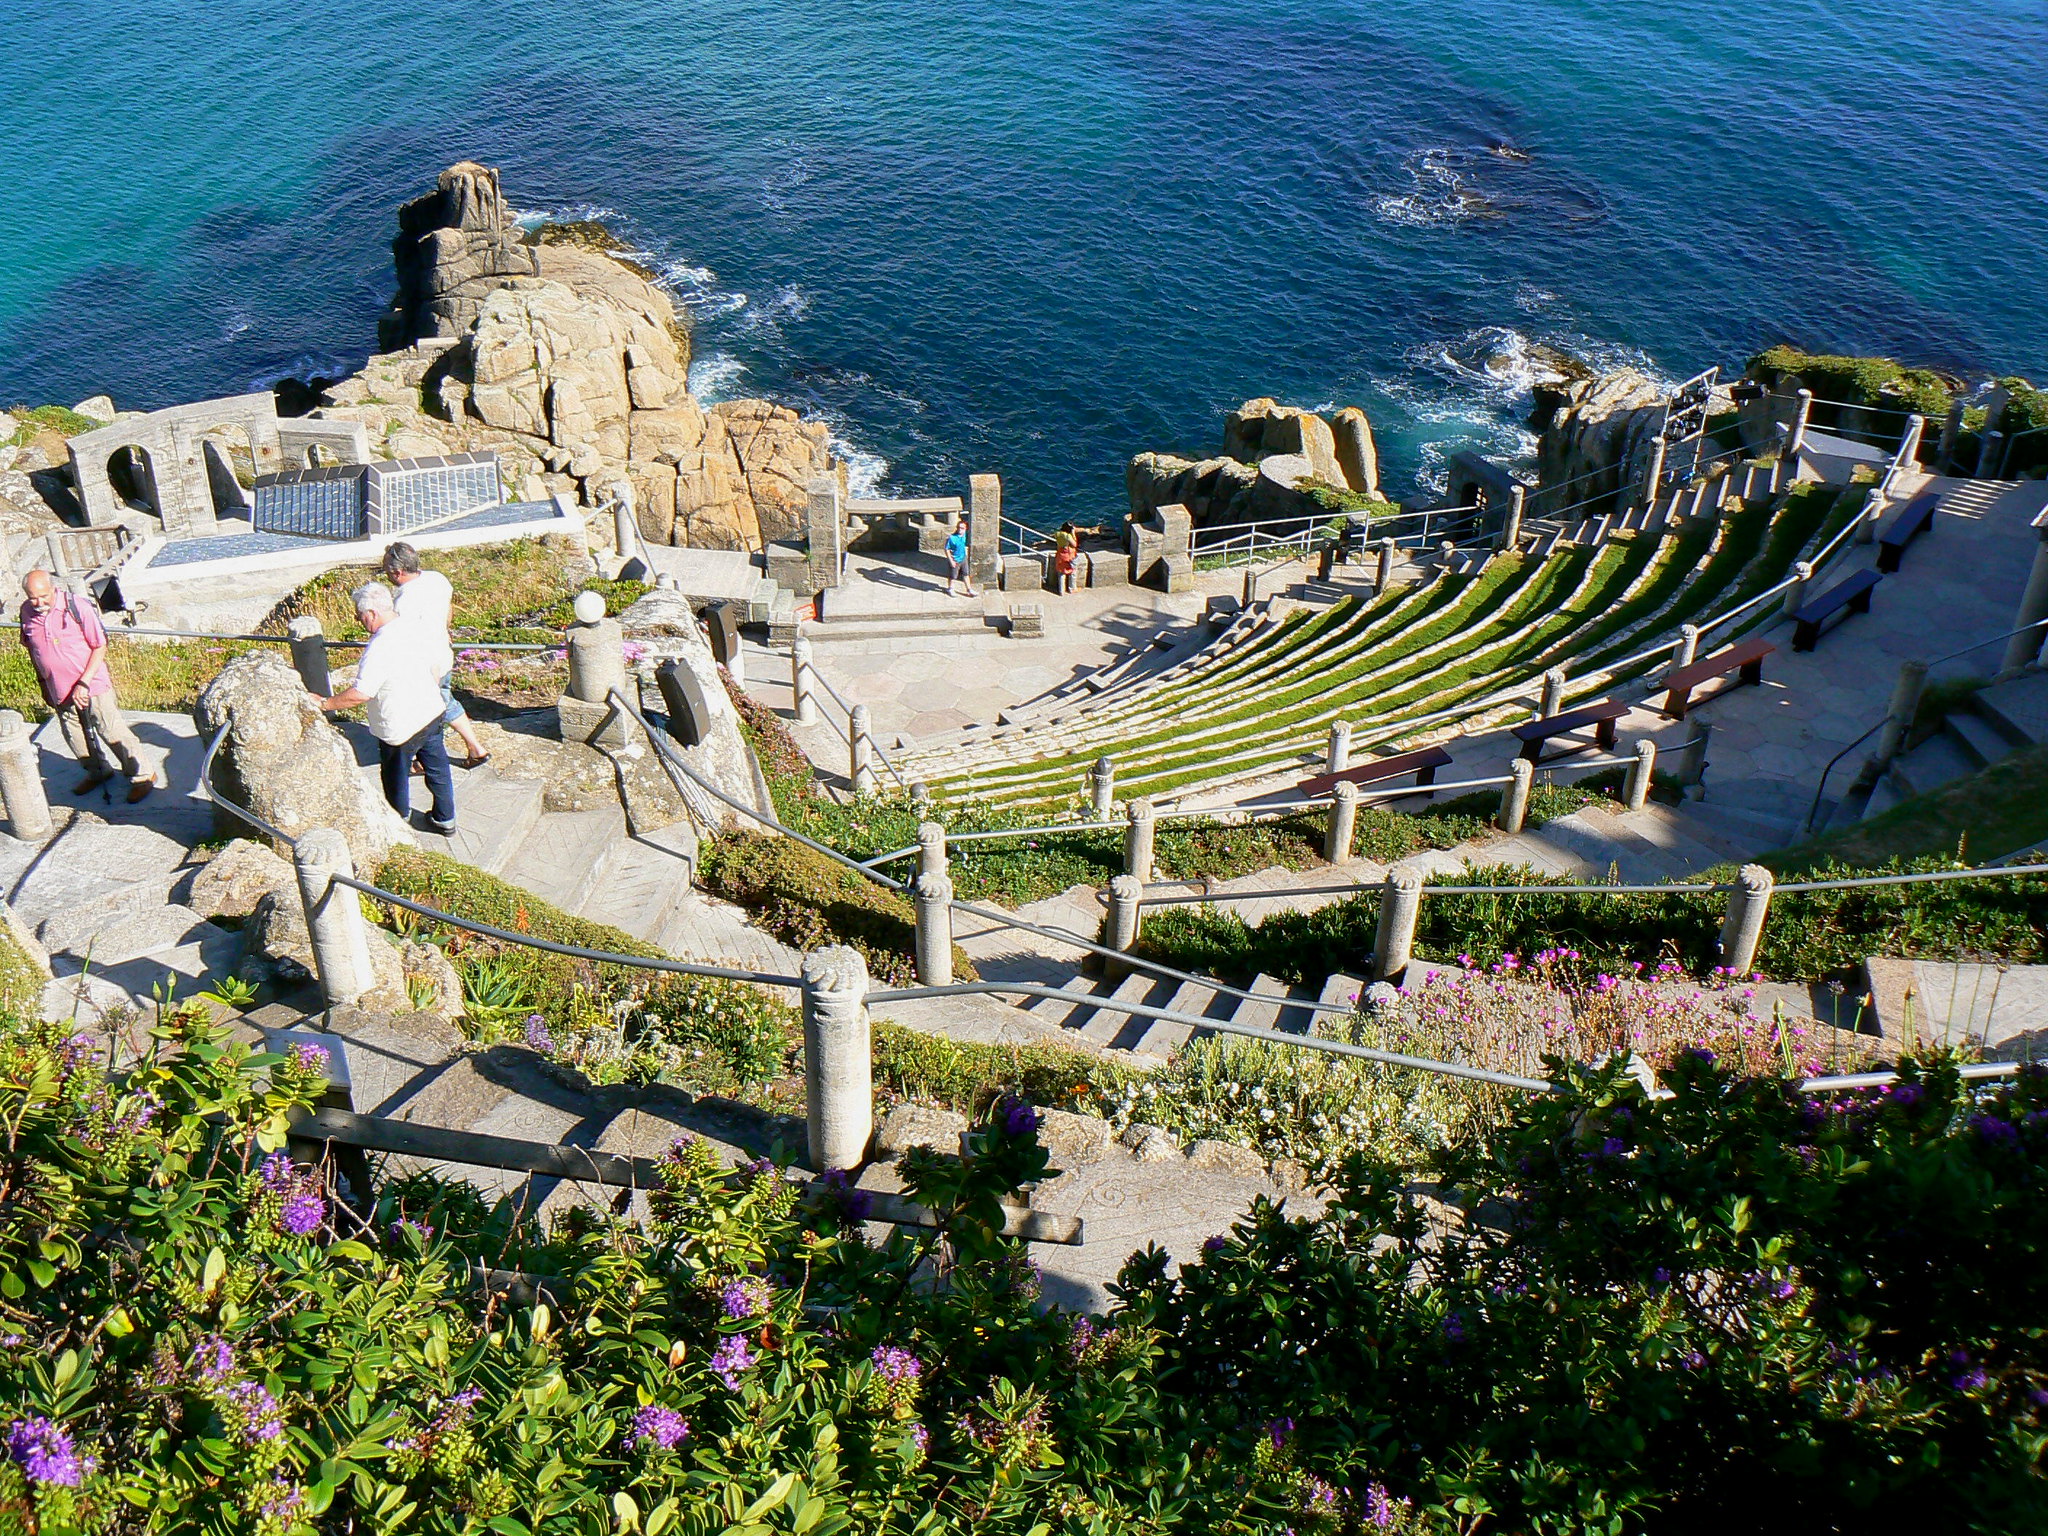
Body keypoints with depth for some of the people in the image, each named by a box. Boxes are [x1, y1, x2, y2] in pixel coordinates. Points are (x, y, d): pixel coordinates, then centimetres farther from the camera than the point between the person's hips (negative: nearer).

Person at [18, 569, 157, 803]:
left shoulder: (78, 608, -18)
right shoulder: (27, 612, -4)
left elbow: (100, 647, -13)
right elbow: (32, 648, 12)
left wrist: (84, 683, -19)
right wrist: (43, 683, 17)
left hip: (92, 685, -5)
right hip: (59, 691, 5)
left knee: (113, 732, 0)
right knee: (75, 737, 18)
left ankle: (141, 775, 15)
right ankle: (98, 771, 41)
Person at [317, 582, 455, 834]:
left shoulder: (380, 647, -29)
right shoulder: (418, 627, -5)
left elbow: (361, 693, -32)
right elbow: (443, 662, 7)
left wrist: (326, 704, -19)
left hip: (400, 726, -7)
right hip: (432, 713, 7)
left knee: (396, 777, 16)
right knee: (437, 767, 20)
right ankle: (444, 819, 33)